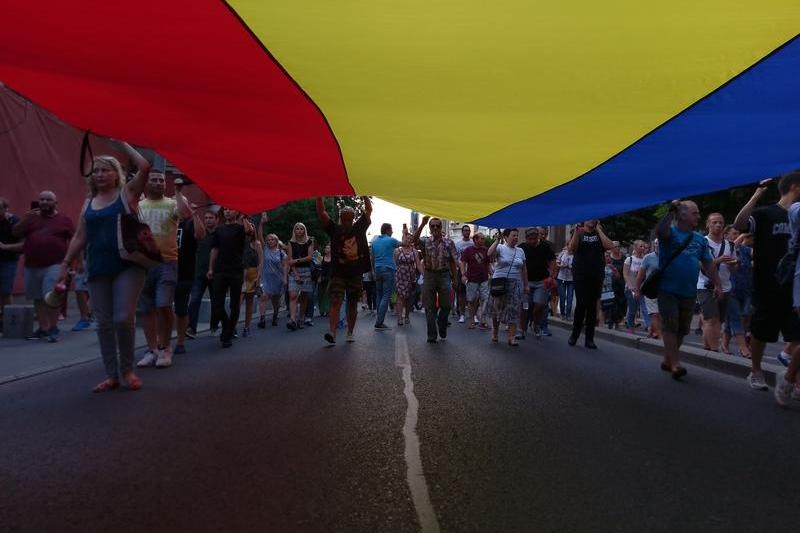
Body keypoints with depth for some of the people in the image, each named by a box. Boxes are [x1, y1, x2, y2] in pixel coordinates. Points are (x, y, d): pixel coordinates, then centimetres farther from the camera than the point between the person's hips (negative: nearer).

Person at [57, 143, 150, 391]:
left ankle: (127, 369, 9)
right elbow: (79, 237, 16)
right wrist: (66, 264, 10)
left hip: (127, 266, -4)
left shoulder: (127, 193, 2)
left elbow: (144, 167, -12)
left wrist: (122, 142, -2)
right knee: (104, 323, 5)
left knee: (123, 318, -11)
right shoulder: (89, 203, 14)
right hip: (98, 269, 4)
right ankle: (111, 375, 15)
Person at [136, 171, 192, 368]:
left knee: (164, 306, -11)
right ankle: (152, 350, 18)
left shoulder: (172, 204, 2)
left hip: (167, 262, -3)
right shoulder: (137, 206, 10)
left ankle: (165, 348, 6)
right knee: (148, 309, 8)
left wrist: (178, 191, -12)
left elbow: (187, 213, -20)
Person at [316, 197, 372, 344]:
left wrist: (363, 194, 3)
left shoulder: (359, 228, 6)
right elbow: (321, 213, -5)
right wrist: (319, 196, -14)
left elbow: (369, 210, 8)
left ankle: (350, 333, 20)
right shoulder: (334, 229, 2)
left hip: (355, 273, 2)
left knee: (352, 304, 10)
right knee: (336, 302, -14)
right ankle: (332, 333, -22)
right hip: (338, 273, -2)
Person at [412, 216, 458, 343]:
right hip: (429, 275, 0)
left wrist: (454, 278, 2)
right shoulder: (425, 241, 3)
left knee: (446, 305, 2)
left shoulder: (449, 242, 4)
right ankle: (431, 335, 11)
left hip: (444, 275, 0)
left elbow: (452, 261, 5)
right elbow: (415, 240, -19)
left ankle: (442, 328, 29)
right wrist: (422, 224, -24)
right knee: (430, 307, 4)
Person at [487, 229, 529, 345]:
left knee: (513, 311, -3)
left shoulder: (520, 251, 13)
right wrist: (497, 240, -20)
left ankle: (512, 338, -1)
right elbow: (490, 254, -23)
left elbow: (524, 270, 16)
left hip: (515, 285, 3)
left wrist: (526, 285, 12)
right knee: (497, 309, 6)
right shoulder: (500, 248, -1)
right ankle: (495, 334, 24)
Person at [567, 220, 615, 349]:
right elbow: (571, 249, -10)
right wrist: (576, 232, -20)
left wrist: (598, 229, -5)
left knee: (593, 306, 4)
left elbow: (609, 246, -8)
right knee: (581, 304, -7)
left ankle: (589, 338, 10)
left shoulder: (600, 234, 10)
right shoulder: (578, 233, 5)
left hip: (597, 276, 2)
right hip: (581, 276, -2)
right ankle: (574, 335, 9)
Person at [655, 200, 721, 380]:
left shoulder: (700, 239, 13)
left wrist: (717, 284, 10)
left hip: (689, 293, 6)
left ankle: (668, 360, 23)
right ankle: (675, 364, -9)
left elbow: (709, 264, 16)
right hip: (668, 290, -6)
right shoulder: (671, 232, -3)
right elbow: (660, 231, -28)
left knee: (682, 329, 10)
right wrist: (671, 212, -30)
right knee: (670, 326, -9)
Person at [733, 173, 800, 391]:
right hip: (768, 288, -4)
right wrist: (757, 195, -23)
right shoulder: (766, 213, -5)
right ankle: (755, 372, 25)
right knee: (760, 333, 8)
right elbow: (739, 225, -25)